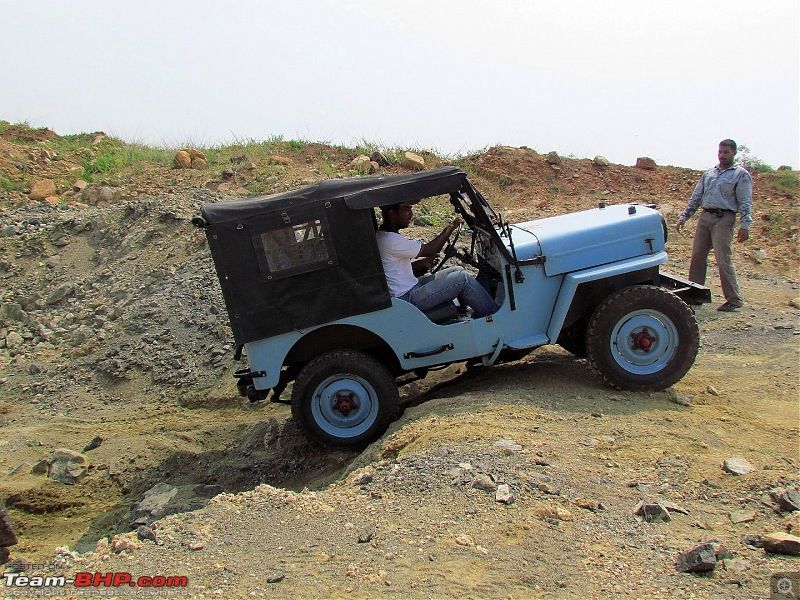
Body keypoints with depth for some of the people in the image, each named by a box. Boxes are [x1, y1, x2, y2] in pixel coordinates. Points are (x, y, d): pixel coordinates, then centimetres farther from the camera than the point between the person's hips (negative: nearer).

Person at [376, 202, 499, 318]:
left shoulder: (382, 235, 11)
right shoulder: (390, 240, -23)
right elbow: (429, 250, -17)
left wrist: (423, 263, 4)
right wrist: (450, 228, -7)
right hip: (407, 300, -11)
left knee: (458, 270, 13)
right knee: (463, 278, -11)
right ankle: (494, 316, 1)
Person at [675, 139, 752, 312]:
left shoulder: (741, 175, 2)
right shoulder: (709, 174, 18)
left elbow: (745, 203, -5)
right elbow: (696, 198, 21)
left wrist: (745, 225, -15)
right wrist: (683, 217, 14)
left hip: (724, 218, -6)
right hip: (705, 216, 6)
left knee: (723, 259, -10)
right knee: (697, 256, 6)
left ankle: (734, 299, -3)